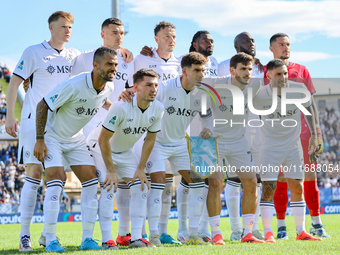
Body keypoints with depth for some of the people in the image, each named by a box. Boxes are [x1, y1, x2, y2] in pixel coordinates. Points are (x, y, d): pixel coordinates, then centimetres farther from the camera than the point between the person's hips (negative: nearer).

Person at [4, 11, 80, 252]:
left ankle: (48, 234, 10)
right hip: (35, 121, -5)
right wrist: (10, 116, -9)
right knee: (34, 173, -10)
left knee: (58, 176, 1)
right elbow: (14, 83, -2)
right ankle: (24, 236, -8)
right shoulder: (34, 52, -2)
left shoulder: (74, 55, 12)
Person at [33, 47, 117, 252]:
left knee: (91, 181, -3)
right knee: (56, 180, -19)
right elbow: (42, 106, -23)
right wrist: (39, 140, -22)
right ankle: (50, 240, -13)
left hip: (76, 138, 7)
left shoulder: (108, 88, -10)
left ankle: (87, 239, 1)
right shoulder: (73, 85, -30)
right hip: (52, 135, -7)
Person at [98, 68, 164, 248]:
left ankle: (136, 238, -3)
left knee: (141, 187, -5)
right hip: (102, 150, -6)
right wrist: (111, 171, -24)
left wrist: (141, 169, -4)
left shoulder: (158, 109, -14)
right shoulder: (121, 107, -33)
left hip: (126, 152, 6)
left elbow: (149, 139, -1)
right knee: (108, 188, -20)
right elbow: (103, 140, -27)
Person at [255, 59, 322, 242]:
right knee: (268, 189, -9)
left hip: (293, 146, 3)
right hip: (270, 148, -2)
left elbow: (308, 108, 10)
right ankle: (268, 232, -3)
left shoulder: (299, 90, -10)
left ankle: (301, 232, 11)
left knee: (297, 189, 3)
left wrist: (313, 134, 10)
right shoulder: (260, 96, -16)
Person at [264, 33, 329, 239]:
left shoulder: (301, 71, 12)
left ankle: (317, 224, 10)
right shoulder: (265, 72, 5)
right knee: (281, 179, -3)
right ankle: (281, 226, 2)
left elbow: (310, 102, 13)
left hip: (303, 132, 2)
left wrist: (317, 129, 5)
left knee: (310, 176, 2)